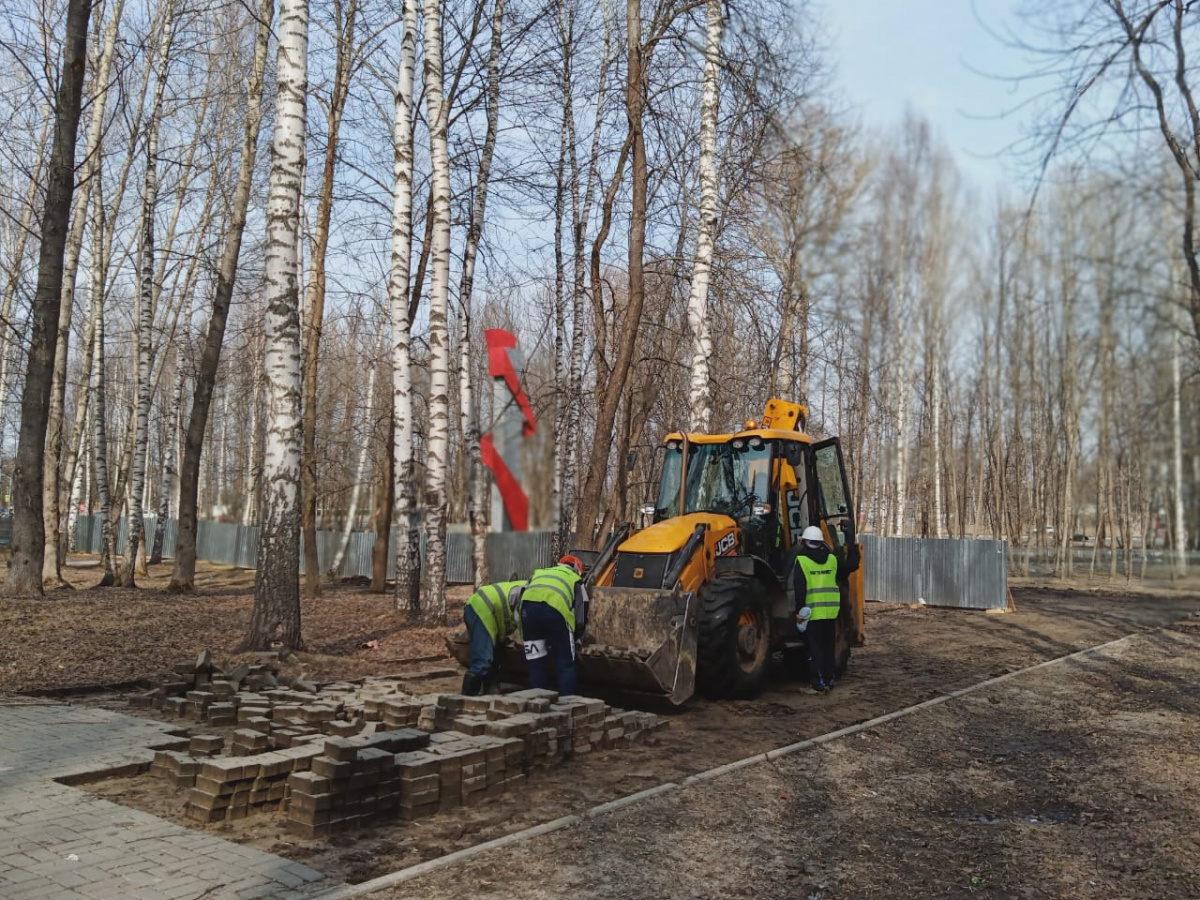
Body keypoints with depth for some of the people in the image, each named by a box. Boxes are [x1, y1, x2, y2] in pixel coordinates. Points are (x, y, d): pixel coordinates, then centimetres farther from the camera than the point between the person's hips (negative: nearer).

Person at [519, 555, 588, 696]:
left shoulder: (540, 573, 40)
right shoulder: (576, 580, 31)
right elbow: (581, 612, 24)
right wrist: (575, 635, 40)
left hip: (528, 605, 3)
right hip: (555, 608, -3)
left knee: (536, 663, 15)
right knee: (565, 664, 11)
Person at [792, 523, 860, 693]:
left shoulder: (801, 561, -8)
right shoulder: (832, 559, 6)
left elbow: (800, 589, -14)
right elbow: (851, 565, 19)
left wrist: (799, 610, -12)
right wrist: (853, 547, 35)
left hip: (812, 612, -4)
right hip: (831, 611, 5)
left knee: (815, 648, 1)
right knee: (829, 647, 16)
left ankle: (819, 683, -3)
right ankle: (830, 679, 22)